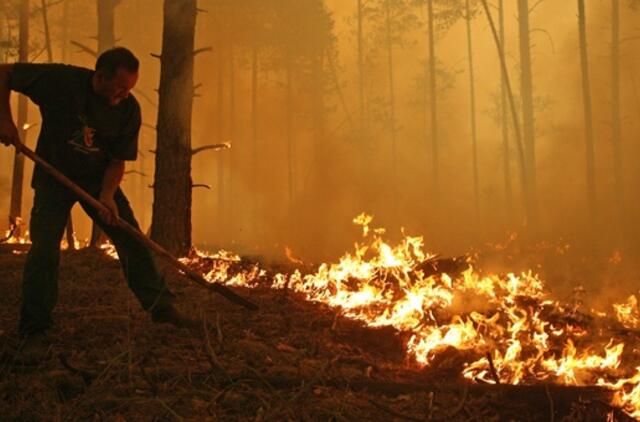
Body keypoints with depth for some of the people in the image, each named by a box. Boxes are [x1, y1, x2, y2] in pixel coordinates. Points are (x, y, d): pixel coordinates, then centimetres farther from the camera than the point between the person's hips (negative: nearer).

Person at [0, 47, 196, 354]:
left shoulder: (129, 109, -15)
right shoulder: (59, 81, -22)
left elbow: (119, 159, -8)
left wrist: (107, 196, -23)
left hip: (99, 179, 3)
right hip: (54, 177, -2)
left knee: (132, 240, -4)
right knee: (44, 250, -11)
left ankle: (161, 307, 7)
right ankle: (34, 330, -1)